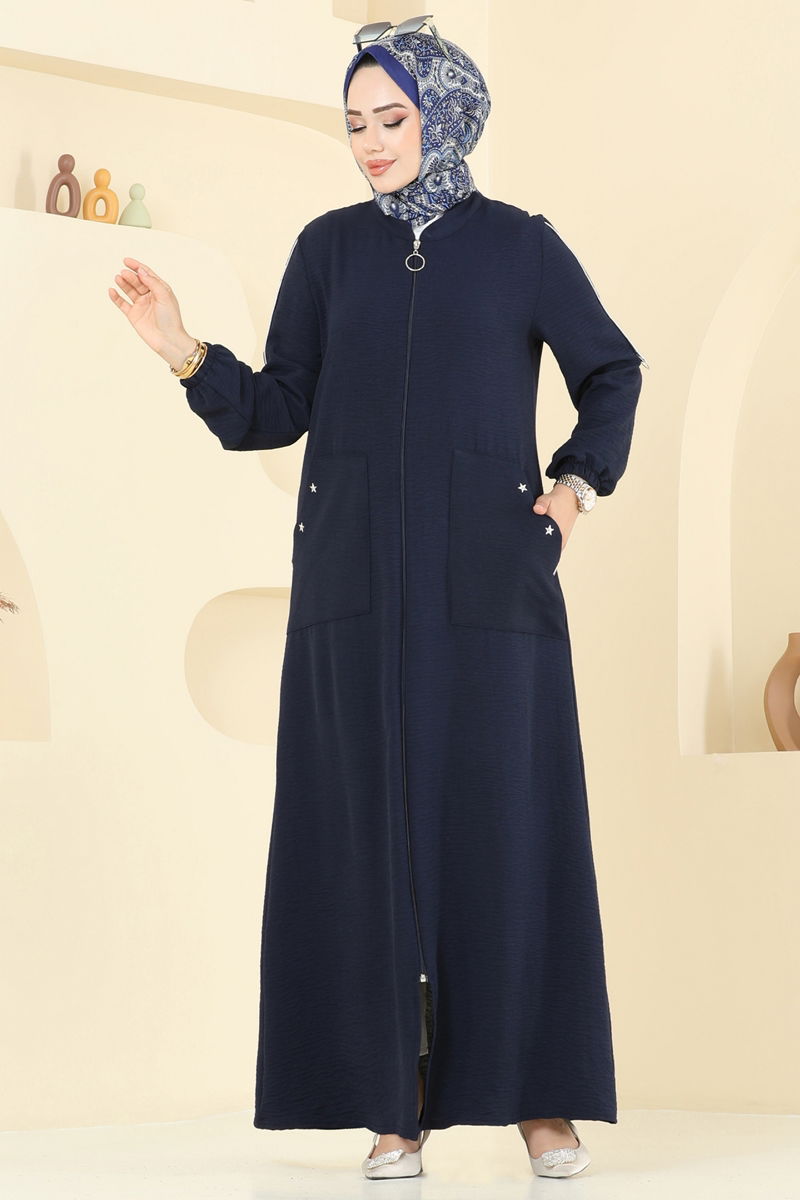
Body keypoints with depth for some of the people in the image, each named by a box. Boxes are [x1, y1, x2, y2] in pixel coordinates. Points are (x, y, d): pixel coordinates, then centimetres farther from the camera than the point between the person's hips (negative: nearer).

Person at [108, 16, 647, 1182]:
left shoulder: (521, 244, 4)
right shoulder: (328, 248, 8)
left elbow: (613, 372, 15)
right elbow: (276, 413, 5)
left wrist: (578, 483, 2)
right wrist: (188, 354, -10)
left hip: (487, 574, -1)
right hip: (357, 575, 1)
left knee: (508, 820, -2)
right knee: (374, 823, -1)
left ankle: (538, 1095, 7)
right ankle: (398, 1098, 5)